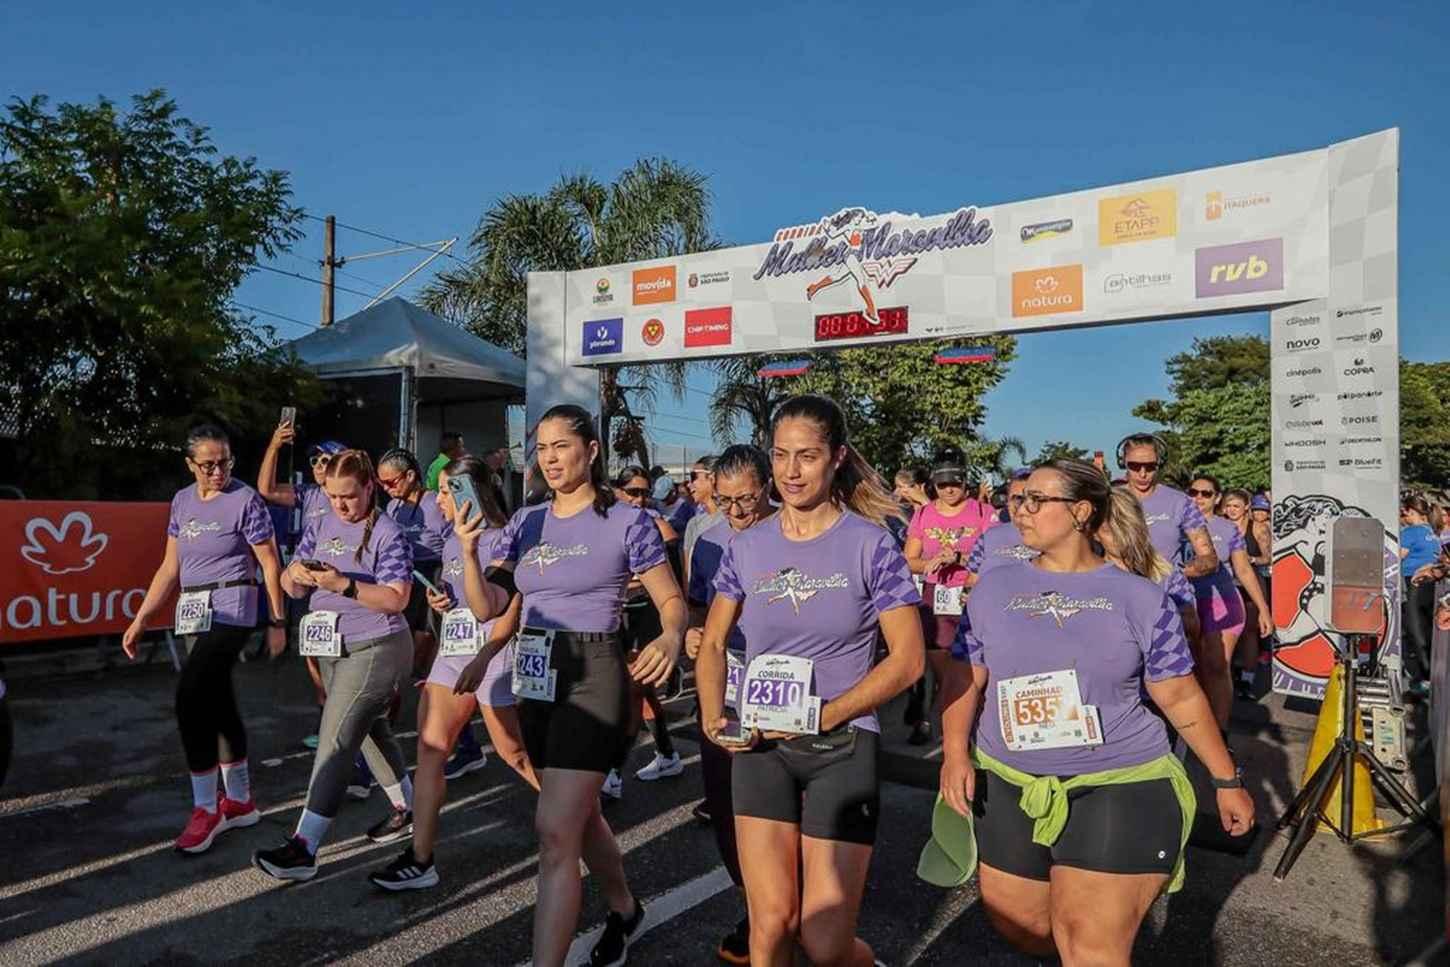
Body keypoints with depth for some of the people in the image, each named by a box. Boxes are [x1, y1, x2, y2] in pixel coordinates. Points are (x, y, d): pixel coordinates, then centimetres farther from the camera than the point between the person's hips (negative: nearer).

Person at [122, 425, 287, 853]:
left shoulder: (245, 500, -8)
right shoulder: (182, 500, 10)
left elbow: (270, 564, -6)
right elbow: (170, 568, 14)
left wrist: (277, 622, -7)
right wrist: (140, 619, 11)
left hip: (230, 608, -7)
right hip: (193, 610, 7)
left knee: (190, 698, -17)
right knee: (218, 703, 12)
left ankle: (206, 808, -3)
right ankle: (239, 801, 25)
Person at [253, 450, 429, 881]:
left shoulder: (387, 533, -13)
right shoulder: (322, 528, 7)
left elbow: (396, 599, -19)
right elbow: (290, 585, 7)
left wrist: (344, 585, -28)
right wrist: (297, 575, -17)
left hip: (374, 650, -8)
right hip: (333, 650, 8)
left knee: (335, 742, -9)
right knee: (371, 730, 19)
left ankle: (304, 848, -6)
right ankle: (405, 810, 35)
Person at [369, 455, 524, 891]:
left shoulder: (501, 540, -15)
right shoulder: (451, 539, 9)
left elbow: (486, 611, -23)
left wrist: (470, 551, -32)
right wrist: (437, 597, 0)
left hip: (493, 655, -7)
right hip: (452, 651, 7)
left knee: (513, 751, 5)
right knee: (429, 751, 1)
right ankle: (420, 858, 7)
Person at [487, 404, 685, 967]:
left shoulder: (626, 521, -8)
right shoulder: (526, 522, 8)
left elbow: (672, 601, -4)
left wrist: (671, 639, -26)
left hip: (592, 678, -7)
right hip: (536, 679, 7)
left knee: (555, 830, -12)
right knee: (579, 814, 21)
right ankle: (624, 910, 45)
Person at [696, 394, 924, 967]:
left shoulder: (870, 544, -7)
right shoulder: (747, 547, 3)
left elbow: (907, 659, -8)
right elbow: (713, 644, 12)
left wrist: (824, 716, -15)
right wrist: (715, 719, -4)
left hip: (842, 746, -3)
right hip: (761, 747, 3)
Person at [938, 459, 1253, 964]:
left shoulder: (1141, 598, -2)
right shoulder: (994, 587, 3)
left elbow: (1182, 699, 5)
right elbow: (964, 679, 3)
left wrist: (1227, 780, 7)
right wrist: (955, 753, -9)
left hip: (1119, 790, -3)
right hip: (1008, 790, 3)